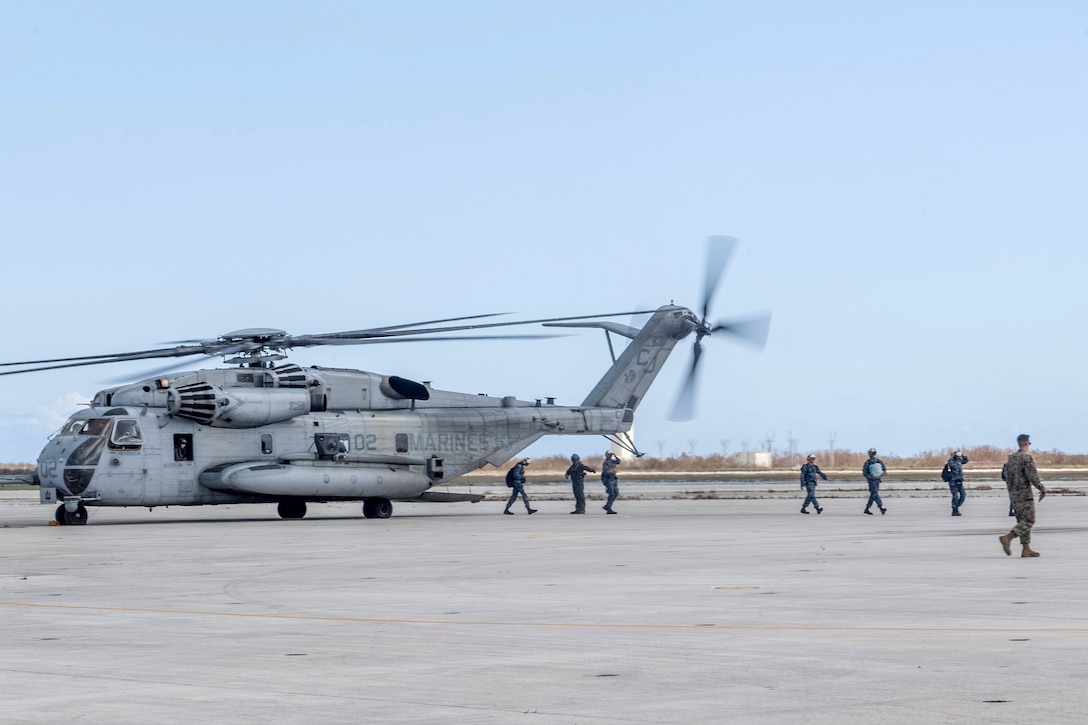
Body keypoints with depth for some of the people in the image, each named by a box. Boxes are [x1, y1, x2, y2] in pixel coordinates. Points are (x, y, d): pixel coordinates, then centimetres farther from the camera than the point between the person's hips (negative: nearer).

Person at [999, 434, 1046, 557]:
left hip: (1013, 493, 8)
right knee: (1029, 521, -7)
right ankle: (1007, 538, -21)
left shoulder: (1011, 457, 11)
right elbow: (1032, 476, -18)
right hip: (1024, 493, -8)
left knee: (1023, 521, 11)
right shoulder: (1026, 457, -13)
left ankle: (1026, 549, 7)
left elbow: (1007, 475, 15)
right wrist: (1042, 488, -8)